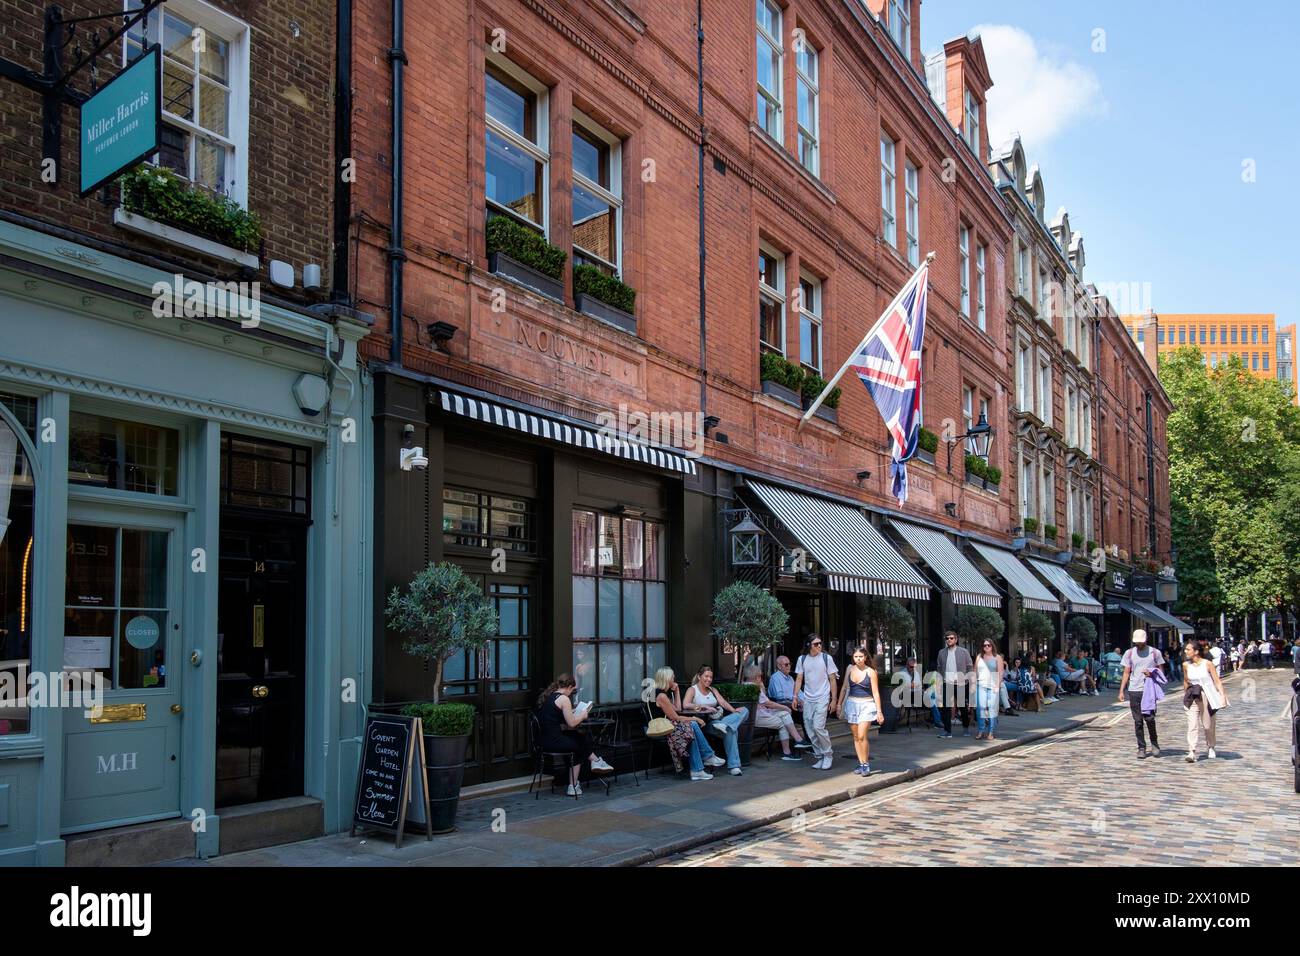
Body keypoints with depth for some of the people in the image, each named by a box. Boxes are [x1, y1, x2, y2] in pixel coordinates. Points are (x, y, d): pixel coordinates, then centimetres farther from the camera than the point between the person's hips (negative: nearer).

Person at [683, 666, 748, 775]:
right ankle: (733, 765, -34)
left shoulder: (713, 690, 23)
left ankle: (723, 725, -39)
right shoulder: (692, 690, 1)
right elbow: (685, 705, -18)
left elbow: (723, 702, 7)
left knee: (744, 711, -14)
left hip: (718, 719, 8)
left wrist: (734, 710, -14)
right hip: (706, 723, -7)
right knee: (731, 730, -35)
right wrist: (705, 707, -21)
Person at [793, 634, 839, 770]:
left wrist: (833, 699, -4)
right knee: (810, 730, 4)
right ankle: (819, 756, 19)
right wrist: (795, 696, 1)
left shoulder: (827, 658, -3)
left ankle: (828, 754, 3)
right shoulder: (802, 659, 6)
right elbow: (799, 679, 9)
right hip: (807, 699, 4)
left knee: (818, 727, -16)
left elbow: (833, 680, 0)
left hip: (822, 699, -4)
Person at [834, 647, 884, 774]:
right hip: (852, 704, 4)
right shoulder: (850, 669, 5)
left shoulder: (870, 672, -6)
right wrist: (839, 703, 13)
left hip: (866, 705, -4)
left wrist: (879, 711, -8)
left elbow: (875, 693, -5)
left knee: (862, 736, -13)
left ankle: (866, 764, 0)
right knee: (856, 737, 6)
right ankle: (861, 764, 14)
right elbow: (844, 687, 15)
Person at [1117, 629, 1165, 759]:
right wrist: (1121, 691, 3)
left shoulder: (1154, 652, 4)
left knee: (1149, 718, -8)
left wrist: (1151, 674, -13)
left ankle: (1154, 743, 16)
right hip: (1134, 691, 2)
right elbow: (1126, 673, 9)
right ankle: (1141, 748, 11)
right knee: (1138, 721, 3)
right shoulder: (1129, 653, 8)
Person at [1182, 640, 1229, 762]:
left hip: (1207, 698, -2)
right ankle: (1191, 752, -16)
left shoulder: (1208, 664, -8)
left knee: (1208, 726, 12)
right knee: (1192, 725, -11)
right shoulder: (1186, 666, 1)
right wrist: (1185, 695, 20)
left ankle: (1210, 748, 35)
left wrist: (1222, 696, -14)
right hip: (1193, 699, 2)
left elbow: (1217, 681, -6)